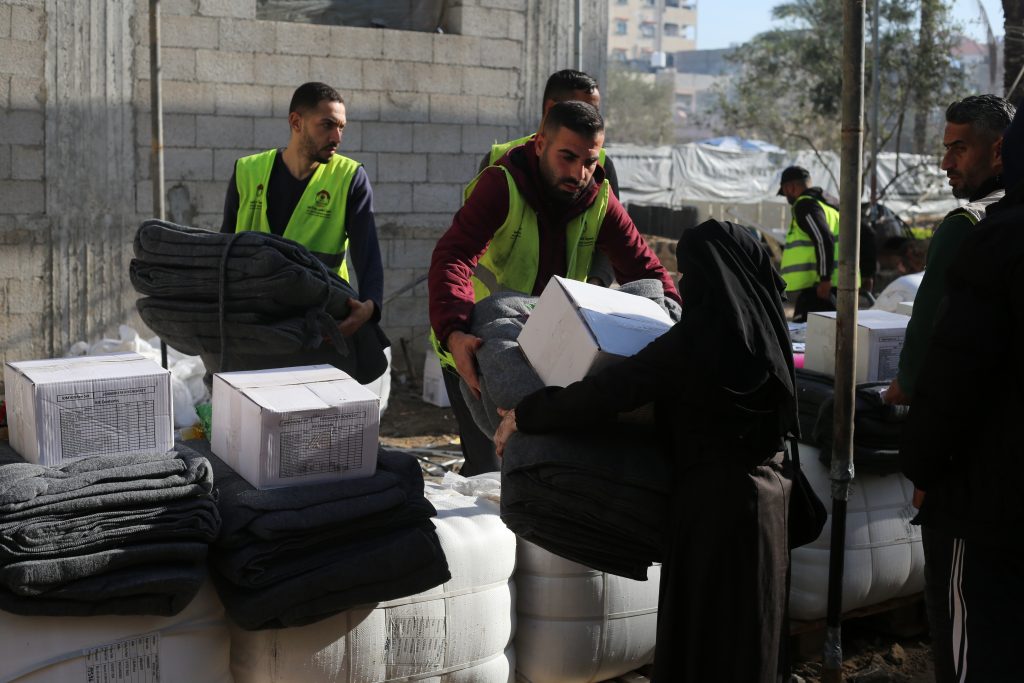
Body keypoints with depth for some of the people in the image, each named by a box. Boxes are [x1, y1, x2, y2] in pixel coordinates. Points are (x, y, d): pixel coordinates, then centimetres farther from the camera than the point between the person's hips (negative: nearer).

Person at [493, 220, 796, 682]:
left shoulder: (696, 340, -19)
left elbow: (608, 391, -21)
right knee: (749, 625, 19)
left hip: (712, 498, -7)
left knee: (699, 629, 7)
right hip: (766, 493, 7)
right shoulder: (762, 328, 2)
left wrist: (524, 416, -12)